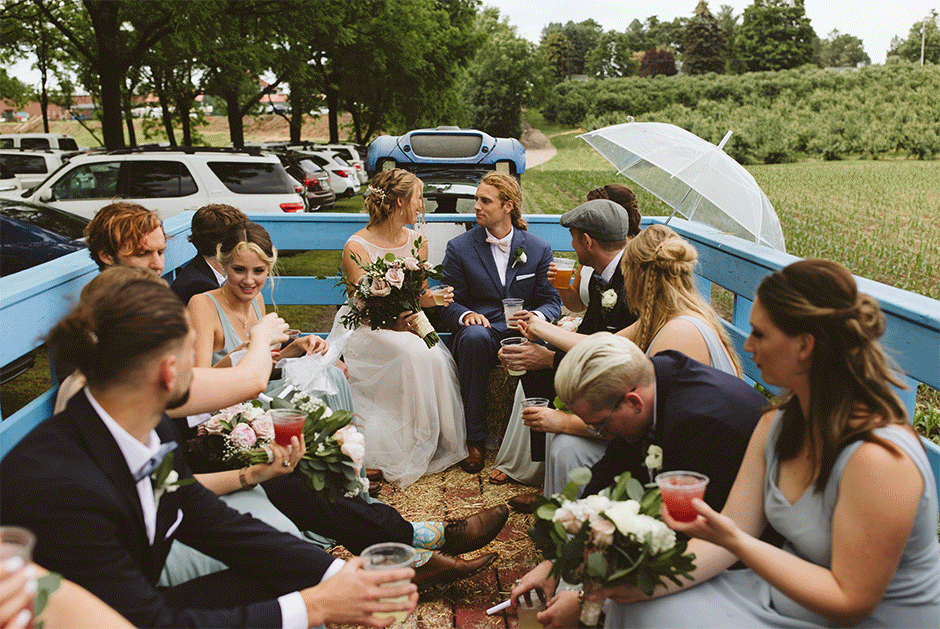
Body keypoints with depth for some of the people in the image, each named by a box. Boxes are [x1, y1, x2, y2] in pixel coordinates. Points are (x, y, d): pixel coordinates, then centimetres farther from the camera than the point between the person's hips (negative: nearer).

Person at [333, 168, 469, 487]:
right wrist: (392, 322, -38)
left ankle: (438, 443, -11)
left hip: (406, 324, 5)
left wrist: (434, 298, -13)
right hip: (363, 330, -5)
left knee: (436, 356, -27)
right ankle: (404, 455, -20)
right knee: (413, 353, -33)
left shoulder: (417, 242, 7)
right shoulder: (356, 247, -12)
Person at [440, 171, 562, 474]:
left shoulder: (539, 249, 8)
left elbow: (552, 300, 7)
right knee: (475, 336, -38)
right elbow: (449, 303, 7)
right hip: (478, 327, 0)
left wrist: (536, 315, -17)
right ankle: (475, 439, -27)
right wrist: (467, 315, -17)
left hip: (521, 332, 0)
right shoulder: (459, 247, 6)